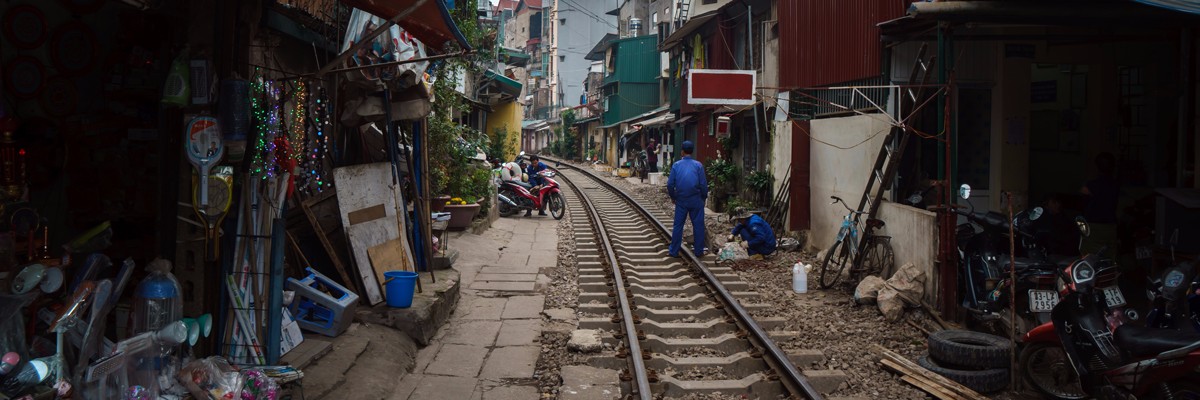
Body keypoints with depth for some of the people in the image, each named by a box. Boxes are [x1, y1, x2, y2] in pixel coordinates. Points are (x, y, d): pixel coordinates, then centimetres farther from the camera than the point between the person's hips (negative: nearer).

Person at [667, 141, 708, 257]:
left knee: (678, 226, 8)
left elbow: (670, 184, -1)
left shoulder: (676, 165, -1)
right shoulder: (698, 165, -4)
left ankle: (674, 251, 11)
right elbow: (703, 184, -5)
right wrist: (704, 197, 10)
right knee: (698, 225, 8)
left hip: (681, 201, 1)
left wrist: (673, 197, 14)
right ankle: (699, 250, 13)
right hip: (696, 200, -1)